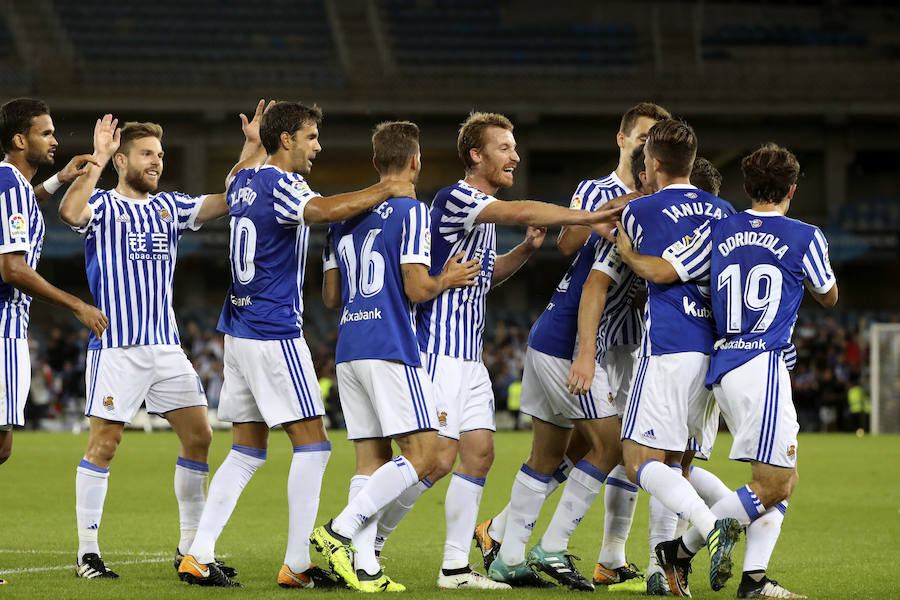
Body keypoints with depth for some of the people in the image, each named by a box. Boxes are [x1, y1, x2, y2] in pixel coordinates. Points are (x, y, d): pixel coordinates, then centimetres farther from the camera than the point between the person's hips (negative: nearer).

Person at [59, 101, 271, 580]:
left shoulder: (170, 207, 15)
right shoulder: (102, 205, -2)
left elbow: (225, 201, 8)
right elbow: (70, 212, -24)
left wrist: (251, 148, -1)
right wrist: (97, 161, -28)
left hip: (166, 346, 6)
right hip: (116, 347, -6)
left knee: (199, 436, 4)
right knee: (104, 444, -5)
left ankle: (191, 546, 13)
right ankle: (87, 551, 1)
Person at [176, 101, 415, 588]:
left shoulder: (243, 181, 13)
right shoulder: (280, 184, -13)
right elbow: (320, 211, -33)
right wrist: (384, 191, -23)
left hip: (238, 328, 9)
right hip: (275, 333, -9)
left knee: (247, 450, 12)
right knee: (312, 444, -5)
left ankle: (198, 557, 6)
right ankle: (297, 565, -7)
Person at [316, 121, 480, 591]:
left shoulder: (345, 215, 16)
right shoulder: (410, 212, -6)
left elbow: (331, 297, 18)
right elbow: (416, 289, -12)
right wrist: (445, 280, 7)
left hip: (348, 351, 8)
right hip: (391, 349, -8)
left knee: (371, 459, 5)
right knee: (422, 454, -6)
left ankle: (365, 568, -3)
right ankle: (343, 528, -15)